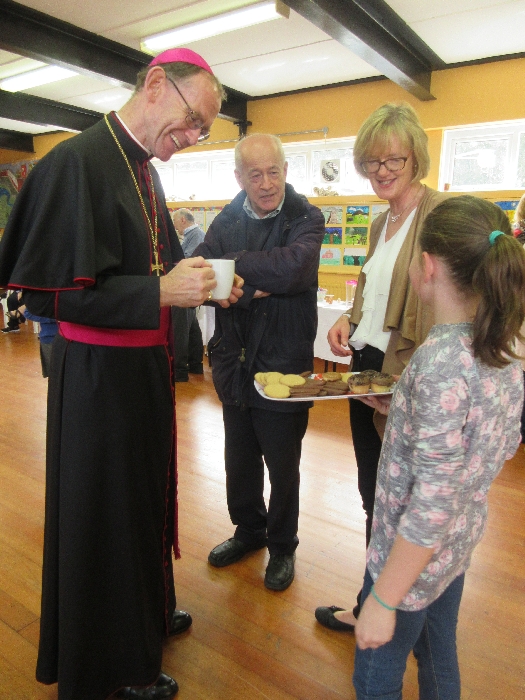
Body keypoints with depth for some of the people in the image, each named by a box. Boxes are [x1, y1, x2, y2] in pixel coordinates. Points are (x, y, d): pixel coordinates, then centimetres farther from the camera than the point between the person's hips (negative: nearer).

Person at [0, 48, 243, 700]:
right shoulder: (76, 161, -17)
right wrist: (163, 290, -25)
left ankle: (146, 612, 46)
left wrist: (203, 286, -1)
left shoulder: (145, 172, 11)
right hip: (98, 374, -8)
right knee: (102, 514, 8)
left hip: (145, 365, 9)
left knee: (146, 494, 21)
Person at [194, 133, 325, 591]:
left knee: (283, 466, 13)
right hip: (235, 364, 5)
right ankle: (249, 530, 45)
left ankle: (282, 546, 37)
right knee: (239, 460, 20)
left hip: (283, 366, -4)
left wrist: (231, 263, -22)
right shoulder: (227, 222, 4)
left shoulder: (306, 219, -8)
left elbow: (292, 268, -29)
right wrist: (250, 288, -23)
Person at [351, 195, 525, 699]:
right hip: (460, 543, 8)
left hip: (416, 552, -7)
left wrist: (383, 599, -18)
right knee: (439, 659, 28)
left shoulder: (439, 359, -30)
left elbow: (434, 501, -28)